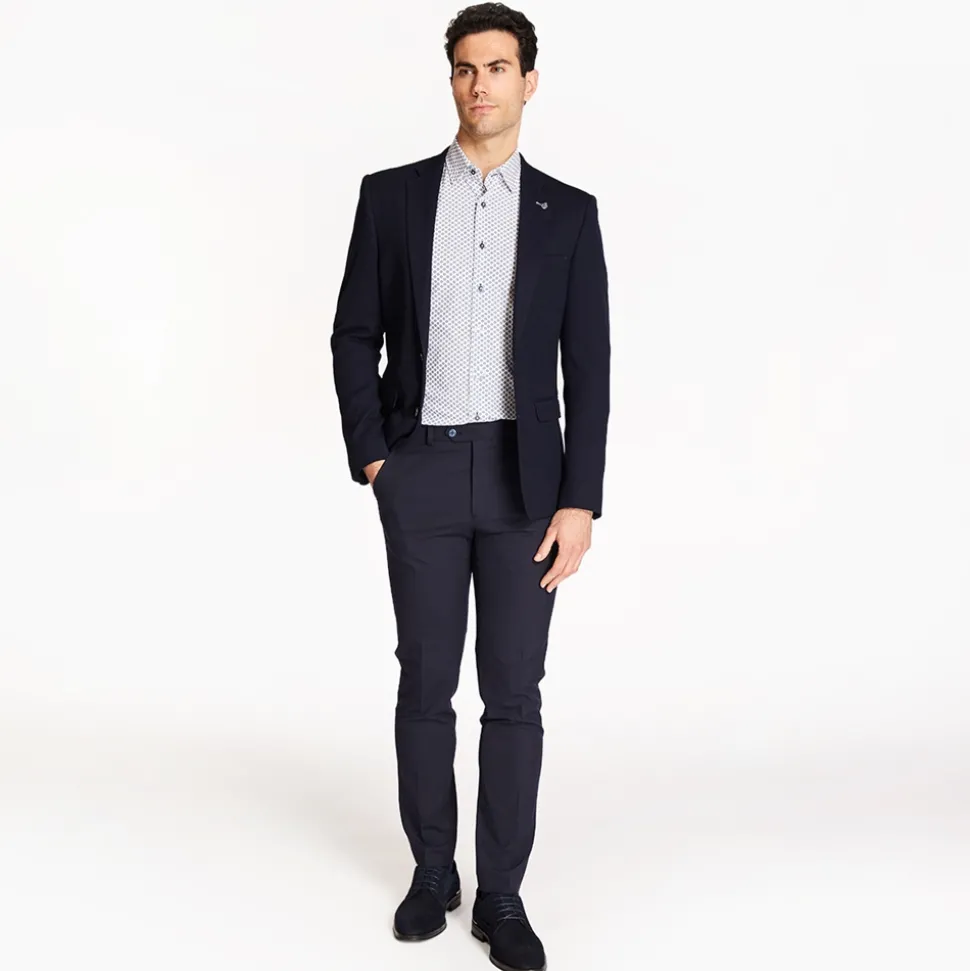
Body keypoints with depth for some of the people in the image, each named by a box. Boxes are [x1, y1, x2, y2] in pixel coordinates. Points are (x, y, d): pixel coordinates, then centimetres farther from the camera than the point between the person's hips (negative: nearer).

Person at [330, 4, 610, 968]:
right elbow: (354, 337, 5)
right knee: (425, 682, 8)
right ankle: (431, 869, 26)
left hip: (524, 475, 0)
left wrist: (580, 502, -7)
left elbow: (589, 367, 0)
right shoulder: (391, 195, 4)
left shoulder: (568, 213, 4)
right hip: (421, 471, 0)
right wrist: (371, 459, -5)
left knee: (513, 691, 2)